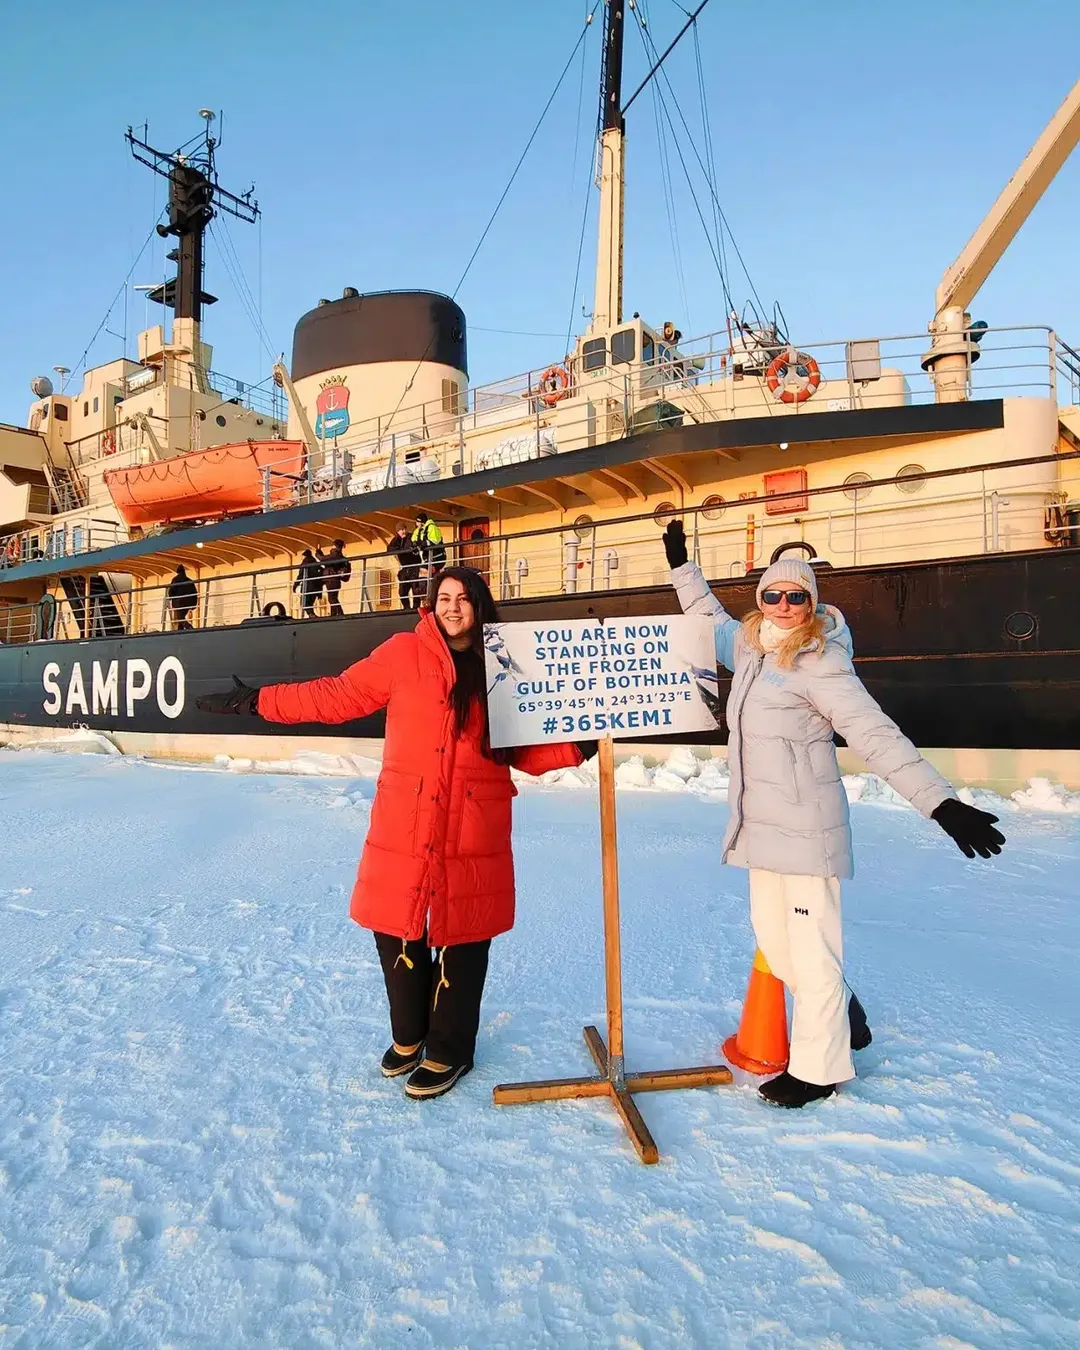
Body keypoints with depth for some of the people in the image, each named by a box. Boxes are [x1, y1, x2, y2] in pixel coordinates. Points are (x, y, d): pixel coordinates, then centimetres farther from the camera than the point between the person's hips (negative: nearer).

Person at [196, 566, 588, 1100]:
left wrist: (580, 746, -8)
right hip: (403, 825, 1)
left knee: (462, 936, 7)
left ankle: (449, 1051, 32)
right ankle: (409, 1034, 39)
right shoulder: (404, 654, 0)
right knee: (396, 927, 11)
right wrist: (258, 700, 0)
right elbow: (338, 695, 2)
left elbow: (524, 752, 7)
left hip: (473, 832, 0)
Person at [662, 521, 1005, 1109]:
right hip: (761, 822, 8)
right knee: (771, 936, 14)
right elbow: (711, 619, 29)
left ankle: (818, 1068, 21)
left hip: (806, 825, -8)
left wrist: (941, 802, -27)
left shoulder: (819, 664, -14)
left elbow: (876, 736, -20)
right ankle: (843, 1018, 38)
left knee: (811, 945, 2)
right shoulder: (750, 649, 8)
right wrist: (681, 564, 30)